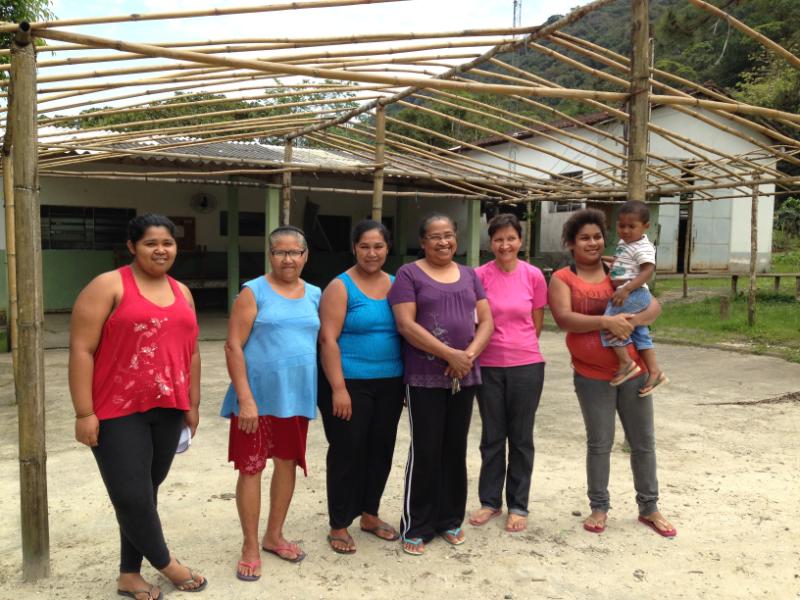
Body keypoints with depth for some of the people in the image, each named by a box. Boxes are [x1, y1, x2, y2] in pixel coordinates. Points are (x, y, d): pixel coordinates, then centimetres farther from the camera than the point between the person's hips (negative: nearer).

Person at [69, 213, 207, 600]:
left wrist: (192, 404, 15)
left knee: (146, 492, 12)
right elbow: (81, 350, -10)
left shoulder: (182, 293, 12)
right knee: (132, 495, -3)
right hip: (118, 411, -5)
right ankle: (165, 563, 19)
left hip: (167, 410, 6)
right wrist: (84, 413, -14)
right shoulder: (108, 286, -6)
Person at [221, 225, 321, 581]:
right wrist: (245, 399, -17)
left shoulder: (315, 295, 8)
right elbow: (233, 347, -11)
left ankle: (274, 535, 32)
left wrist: (324, 393, 9)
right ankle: (250, 546, 19)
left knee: (288, 463, 14)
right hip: (258, 396, -4)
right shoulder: (253, 292, -6)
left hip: (297, 396, 5)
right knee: (251, 468, 3)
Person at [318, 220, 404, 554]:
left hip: (389, 384, 5)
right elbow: (328, 340, -12)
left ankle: (369, 515, 32)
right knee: (347, 452, 3)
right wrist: (338, 388, -18)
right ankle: (339, 526, 18)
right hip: (350, 383, -5)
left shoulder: (396, 284, 9)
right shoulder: (340, 287, -6)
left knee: (380, 450, 13)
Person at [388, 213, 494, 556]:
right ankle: (416, 527, 14)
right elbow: (406, 325, -12)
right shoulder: (409, 274, -2)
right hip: (425, 378, -4)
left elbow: (486, 321, 8)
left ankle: (450, 520, 26)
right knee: (425, 452, 0)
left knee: (455, 450, 12)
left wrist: (470, 354, -11)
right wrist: (451, 354, -17)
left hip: (465, 376, 5)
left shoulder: (469, 276, 13)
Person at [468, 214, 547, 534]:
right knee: (492, 437, 13)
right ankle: (490, 501, 28)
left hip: (526, 366, 0)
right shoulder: (480, 276, -6)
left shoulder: (533, 276, -3)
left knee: (521, 438, 11)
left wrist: (517, 347, 7)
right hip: (489, 366, 0)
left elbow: (536, 324, 6)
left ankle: (518, 505, 25)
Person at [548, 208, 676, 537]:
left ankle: (649, 507, 27)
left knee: (643, 441, 11)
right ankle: (599, 507, 23)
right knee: (599, 444, 6)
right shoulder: (562, 279, -2)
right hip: (592, 375, -3)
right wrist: (606, 321, -27)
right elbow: (564, 318, -16)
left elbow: (654, 305, 1)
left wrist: (633, 321, -20)